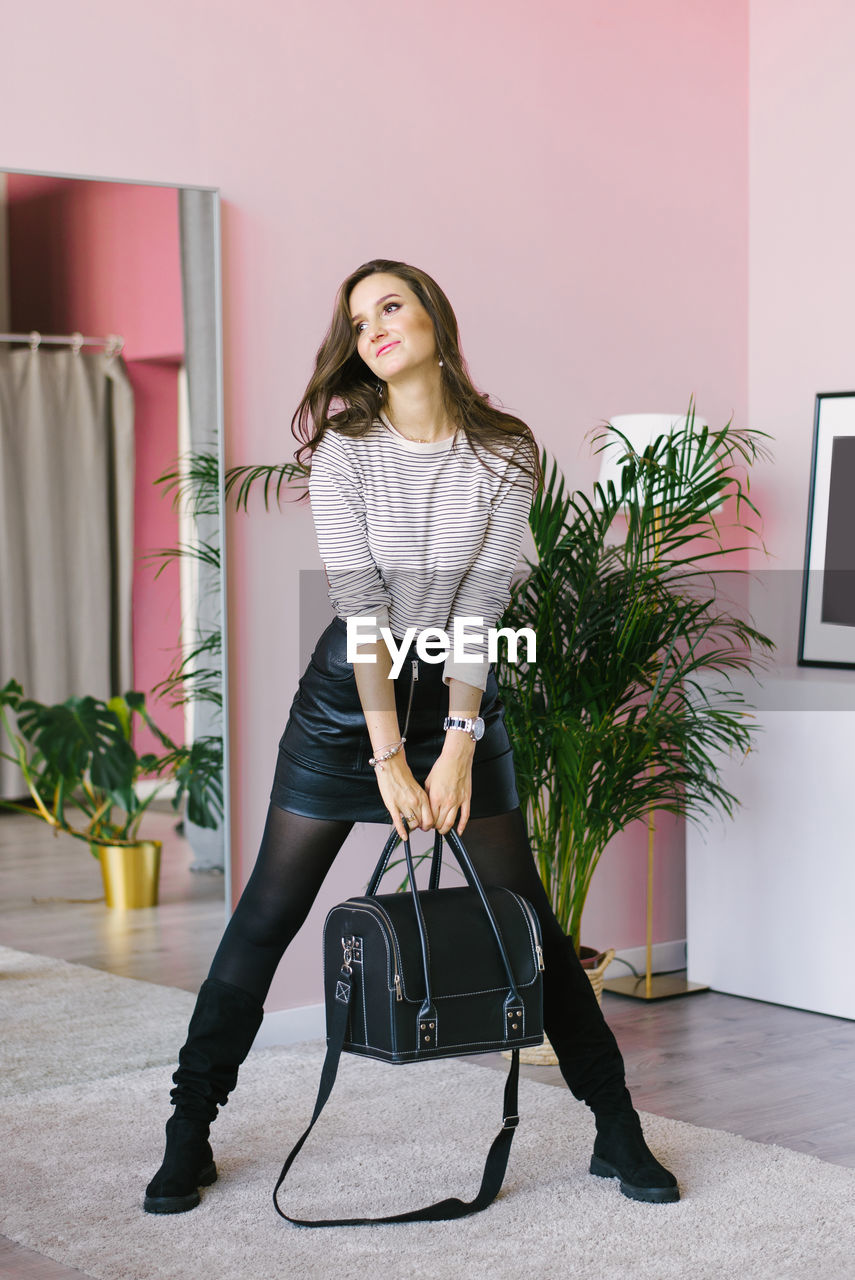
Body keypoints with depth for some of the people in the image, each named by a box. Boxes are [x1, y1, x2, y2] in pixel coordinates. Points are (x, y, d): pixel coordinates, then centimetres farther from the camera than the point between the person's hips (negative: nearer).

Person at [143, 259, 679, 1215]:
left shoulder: (503, 455, -6)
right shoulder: (346, 451, -9)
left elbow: (481, 607, -10)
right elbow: (360, 605, -15)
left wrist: (458, 748, -16)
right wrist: (389, 757, -19)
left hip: (458, 692, 1)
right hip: (348, 692, 0)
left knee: (527, 917, 2)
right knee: (267, 916, 1)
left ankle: (618, 1133, 13)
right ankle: (189, 1133, 13)